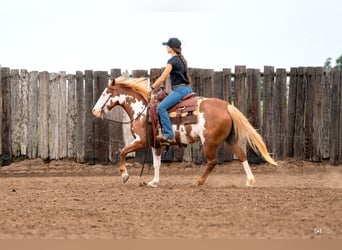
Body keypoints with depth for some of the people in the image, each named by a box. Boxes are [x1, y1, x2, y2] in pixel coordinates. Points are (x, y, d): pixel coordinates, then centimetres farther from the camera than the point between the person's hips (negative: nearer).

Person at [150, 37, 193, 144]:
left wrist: (151, 88, -3)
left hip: (180, 90, -10)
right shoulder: (182, 59, 17)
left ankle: (168, 135, -31)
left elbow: (162, 78, -12)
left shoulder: (172, 61, -10)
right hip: (188, 89, 10)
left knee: (162, 107, -21)